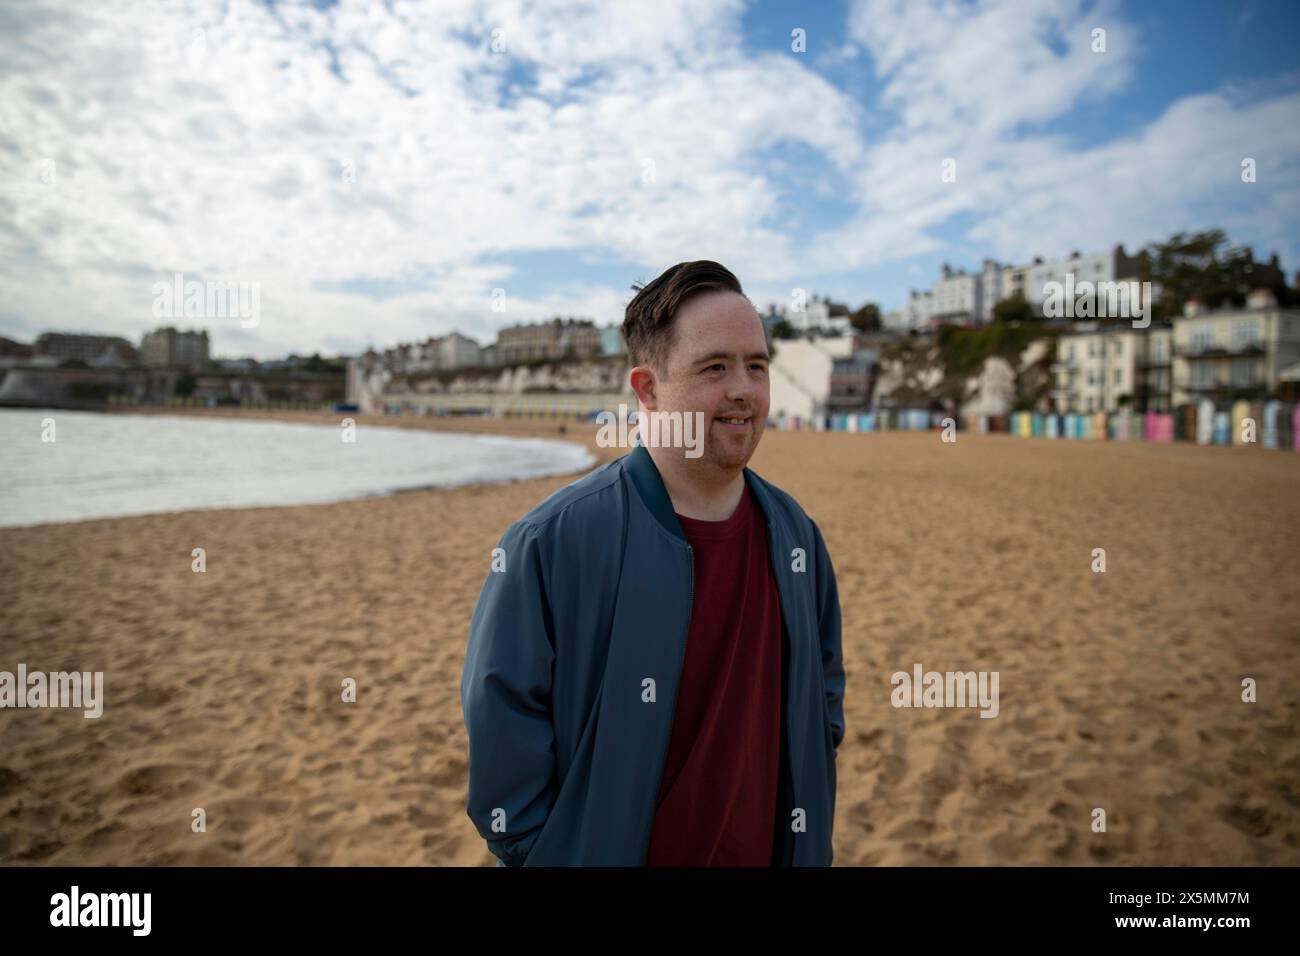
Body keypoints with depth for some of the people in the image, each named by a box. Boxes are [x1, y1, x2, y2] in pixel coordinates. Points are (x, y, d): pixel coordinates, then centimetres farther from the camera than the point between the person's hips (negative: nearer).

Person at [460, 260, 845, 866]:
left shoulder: (794, 532, -3)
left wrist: (810, 841, 5)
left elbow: (822, 687, 9)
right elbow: (503, 735, -15)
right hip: (606, 849, -4)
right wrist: (547, 853, -12)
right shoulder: (549, 543, -21)